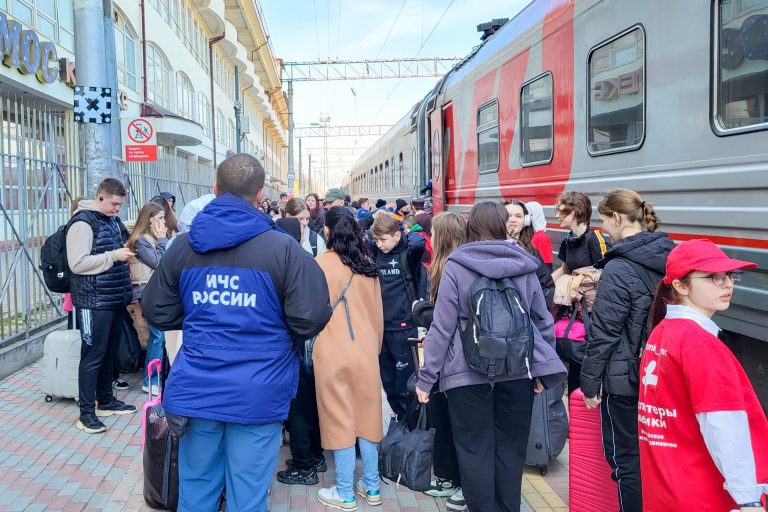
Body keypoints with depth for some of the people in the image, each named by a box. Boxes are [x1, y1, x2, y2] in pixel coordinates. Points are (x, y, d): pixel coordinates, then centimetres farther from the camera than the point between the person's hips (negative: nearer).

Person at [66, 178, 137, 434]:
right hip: (94, 301, -8)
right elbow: (77, 264, -21)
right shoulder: (83, 222, -14)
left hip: (116, 298, 8)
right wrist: (113, 256, -21)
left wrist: (126, 250, 10)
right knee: (93, 355, -3)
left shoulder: (113, 219, 12)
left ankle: (106, 401, 30)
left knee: (109, 352, 17)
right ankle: (86, 412, 5)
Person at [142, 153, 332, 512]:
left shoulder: (182, 246, 3)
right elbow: (311, 318, -12)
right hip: (258, 393, -3)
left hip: (196, 389, 4)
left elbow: (156, 311, 11)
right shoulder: (283, 248, -10)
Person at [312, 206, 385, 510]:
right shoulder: (368, 266, 4)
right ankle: (372, 487, 23)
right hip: (366, 349, 4)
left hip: (332, 352, -4)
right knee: (367, 415, 13)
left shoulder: (321, 264, -9)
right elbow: (377, 313, 10)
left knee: (339, 419, 5)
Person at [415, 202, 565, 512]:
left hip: (469, 372, -3)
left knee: (475, 449, 7)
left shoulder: (456, 265, -6)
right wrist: (544, 368, 17)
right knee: (510, 447, 13)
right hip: (518, 370, 3)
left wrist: (426, 377, -2)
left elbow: (443, 326, -8)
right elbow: (542, 319, 7)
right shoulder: (524, 264, 2)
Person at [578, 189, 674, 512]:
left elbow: (604, 334, -16)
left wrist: (590, 382, -7)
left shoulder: (618, 269, -18)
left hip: (624, 379, -7)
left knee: (627, 459, 5)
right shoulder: (670, 255, 3)